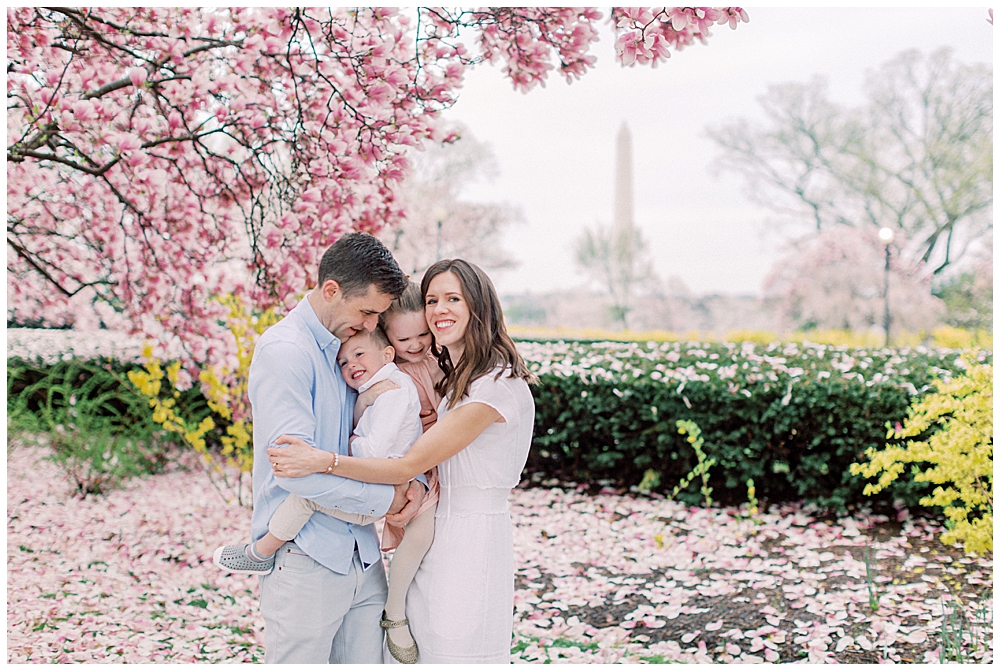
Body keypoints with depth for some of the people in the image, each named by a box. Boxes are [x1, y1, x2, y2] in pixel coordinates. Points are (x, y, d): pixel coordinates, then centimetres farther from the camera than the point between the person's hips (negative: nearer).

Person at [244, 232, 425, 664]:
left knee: (368, 659, 12)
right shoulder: (284, 350, -15)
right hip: (304, 560, -7)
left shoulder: (350, 345, 11)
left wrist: (415, 481, -4)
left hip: (361, 556, 7)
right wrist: (385, 499, -14)